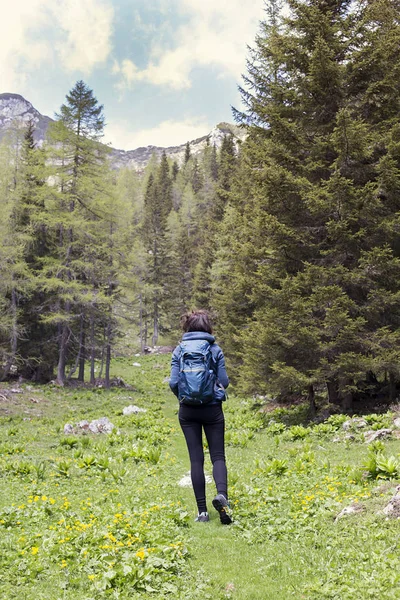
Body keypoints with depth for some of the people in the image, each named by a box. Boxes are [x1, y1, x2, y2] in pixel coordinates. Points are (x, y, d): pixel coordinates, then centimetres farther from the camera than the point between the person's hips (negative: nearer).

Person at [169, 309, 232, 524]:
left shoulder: (179, 350, 0)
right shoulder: (215, 350, -2)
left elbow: (174, 382, -6)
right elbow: (224, 382, -3)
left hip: (188, 411, 1)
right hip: (212, 409, -1)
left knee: (196, 459, 6)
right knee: (218, 456, 7)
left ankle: (202, 511, 6)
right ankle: (221, 494, -19)